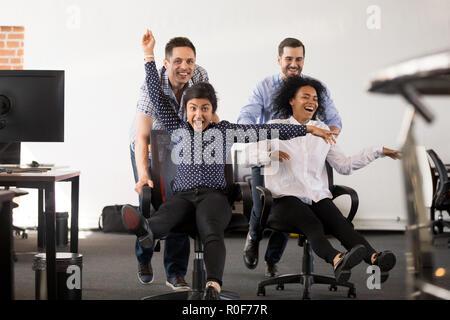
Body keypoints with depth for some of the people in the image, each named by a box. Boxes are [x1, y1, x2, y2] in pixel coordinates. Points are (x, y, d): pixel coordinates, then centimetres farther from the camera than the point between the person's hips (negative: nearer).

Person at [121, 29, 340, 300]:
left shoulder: (225, 130, 17)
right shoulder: (178, 129, 19)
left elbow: (265, 131, 13)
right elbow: (157, 97, 17)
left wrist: (309, 129, 10)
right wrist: (149, 55, 14)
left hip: (213, 194, -1)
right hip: (183, 194, 1)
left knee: (212, 233, -36)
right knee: (164, 217, -37)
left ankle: (213, 288, -59)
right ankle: (146, 230, -72)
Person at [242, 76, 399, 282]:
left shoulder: (322, 130, 19)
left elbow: (344, 166, 17)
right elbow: (246, 156, -2)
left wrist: (377, 151, 11)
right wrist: (269, 155, -22)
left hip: (319, 197, 3)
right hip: (286, 197, -3)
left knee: (341, 225, -29)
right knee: (313, 225, -36)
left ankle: (374, 259, -55)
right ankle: (336, 260, -65)